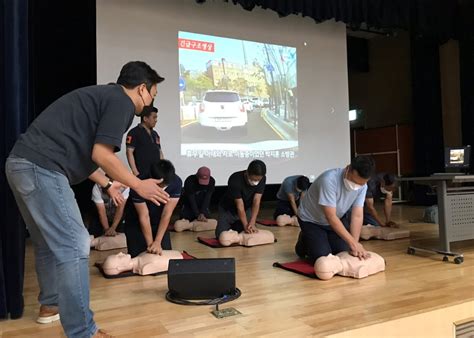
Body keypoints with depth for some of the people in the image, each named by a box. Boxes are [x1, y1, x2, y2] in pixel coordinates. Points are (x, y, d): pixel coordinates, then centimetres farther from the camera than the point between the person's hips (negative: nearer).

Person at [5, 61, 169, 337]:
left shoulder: (102, 95, 23)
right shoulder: (121, 101, -6)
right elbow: (101, 154, -16)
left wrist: (107, 184, 33)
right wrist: (138, 185, -4)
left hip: (23, 163, 10)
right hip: (41, 168, -10)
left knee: (50, 242, 22)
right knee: (73, 245, -8)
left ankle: (50, 304, 39)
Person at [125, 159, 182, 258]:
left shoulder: (176, 182, -28)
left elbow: (166, 214, -25)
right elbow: (144, 216, -27)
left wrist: (157, 242, -28)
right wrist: (150, 244, -25)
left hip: (159, 223, 2)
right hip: (136, 223, -2)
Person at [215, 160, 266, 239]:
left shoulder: (262, 179, -22)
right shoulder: (235, 180, -34)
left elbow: (256, 201, -24)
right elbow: (240, 205, -32)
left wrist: (252, 223, -33)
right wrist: (246, 225, -35)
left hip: (247, 209, 4)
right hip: (227, 209, -3)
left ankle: (235, 226, 20)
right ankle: (231, 226, 19)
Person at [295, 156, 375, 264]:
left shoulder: (362, 186, -18)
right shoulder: (329, 179, -37)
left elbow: (357, 216, -19)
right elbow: (331, 217, -37)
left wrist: (355, 244, -31)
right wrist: (353, 243, -39)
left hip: (338, 219, 6)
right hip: (311, 220, -5)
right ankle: (304, 243, 17)